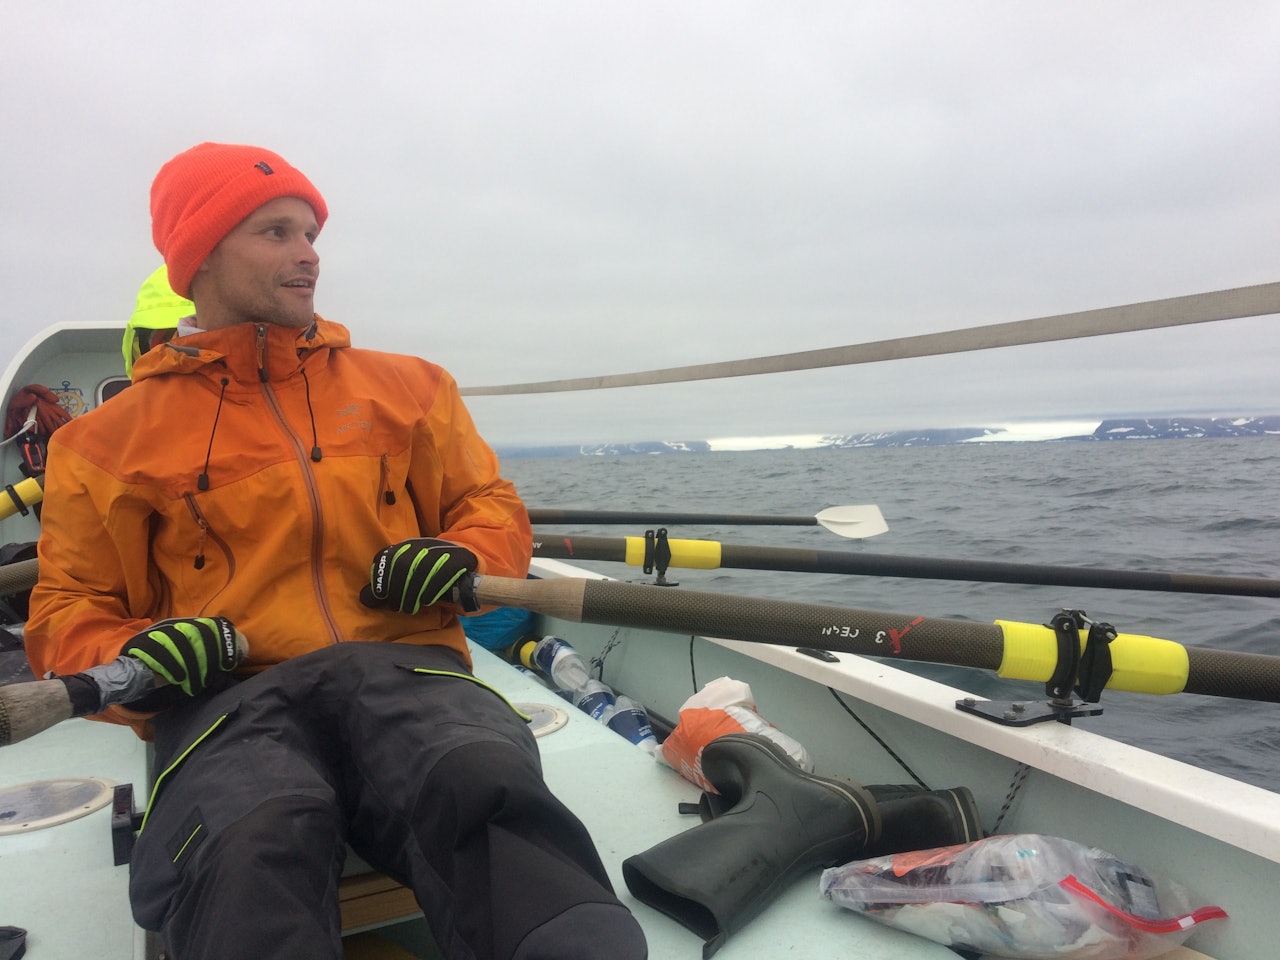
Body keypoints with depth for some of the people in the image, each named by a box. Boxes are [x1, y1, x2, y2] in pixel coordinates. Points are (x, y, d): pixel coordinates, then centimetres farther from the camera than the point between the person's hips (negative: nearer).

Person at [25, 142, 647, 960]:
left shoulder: (406, 386, 19)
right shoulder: (109, 441, 16)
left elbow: (492, 506, 21)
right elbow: (67, 613, 17)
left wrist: (463, 557, -4)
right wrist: (131, 659, -7)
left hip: (401, 666, 1)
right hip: (228, 696, 0)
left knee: (486, 778, -35)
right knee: (257, 840, -37)